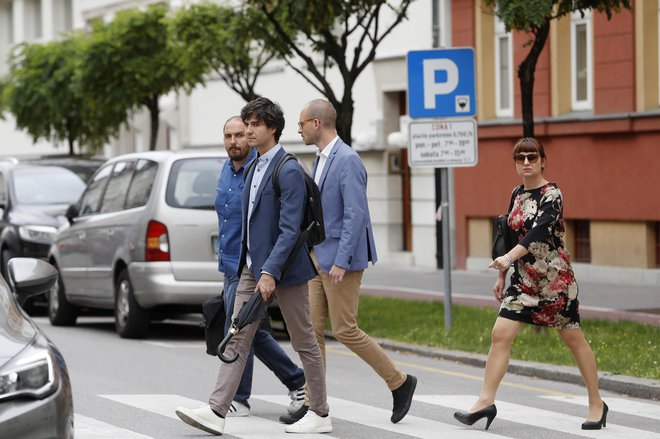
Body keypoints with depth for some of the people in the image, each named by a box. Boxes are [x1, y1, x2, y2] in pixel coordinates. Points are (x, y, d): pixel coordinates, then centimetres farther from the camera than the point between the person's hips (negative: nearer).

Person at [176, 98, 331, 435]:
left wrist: (271, 271, -26)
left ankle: (320, 414, 13)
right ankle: (216, 412, -2)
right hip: (252, 267, 9)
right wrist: (246, 264, 19)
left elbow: (290, 229, -21)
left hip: (283, 268, -9)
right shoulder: (254, 167, 12)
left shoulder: (289, 171, -16)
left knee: (304, 341, 3)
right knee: (238, 338, 2)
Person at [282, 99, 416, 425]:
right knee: (313, 330, 6)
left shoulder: (348, 160, -17)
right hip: (318, 257, 9)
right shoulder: (322, 159, 13)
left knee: (345, 330, -6)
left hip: (341, 258, -9)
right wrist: (311, 252, 18)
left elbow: (356, 215, -21)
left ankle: (399, 382, 8)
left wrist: (341, 261, -24)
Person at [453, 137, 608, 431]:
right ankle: (486, 401, -6)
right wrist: (502, 274, 19)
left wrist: (509, 257, -39)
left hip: (555, 277, -6)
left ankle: (596, 404, 15)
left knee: (573, 339, 3)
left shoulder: (551, 194, -12)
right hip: (523, 278, 6)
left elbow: (538, 231, -27)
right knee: (500, 335, -6)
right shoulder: (517, 194, 9)